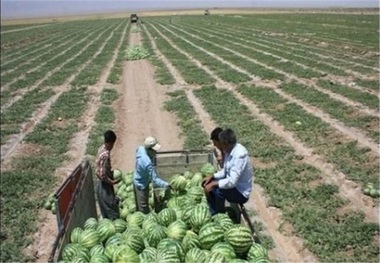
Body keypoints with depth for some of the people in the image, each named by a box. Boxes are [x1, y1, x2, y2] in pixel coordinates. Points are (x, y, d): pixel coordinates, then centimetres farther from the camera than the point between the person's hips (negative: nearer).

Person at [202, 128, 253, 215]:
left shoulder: (240, 155, -30)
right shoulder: (230, 150, -2)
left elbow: (232, 182, -33)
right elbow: (225, 171, 12)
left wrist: (213, 184, -27)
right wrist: (212, 176, -1)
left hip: (241, 192, -9)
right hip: (232, 183, 9)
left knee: (218, 191, -31)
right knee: (207, 184, 4)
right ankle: (213, 215, 12)